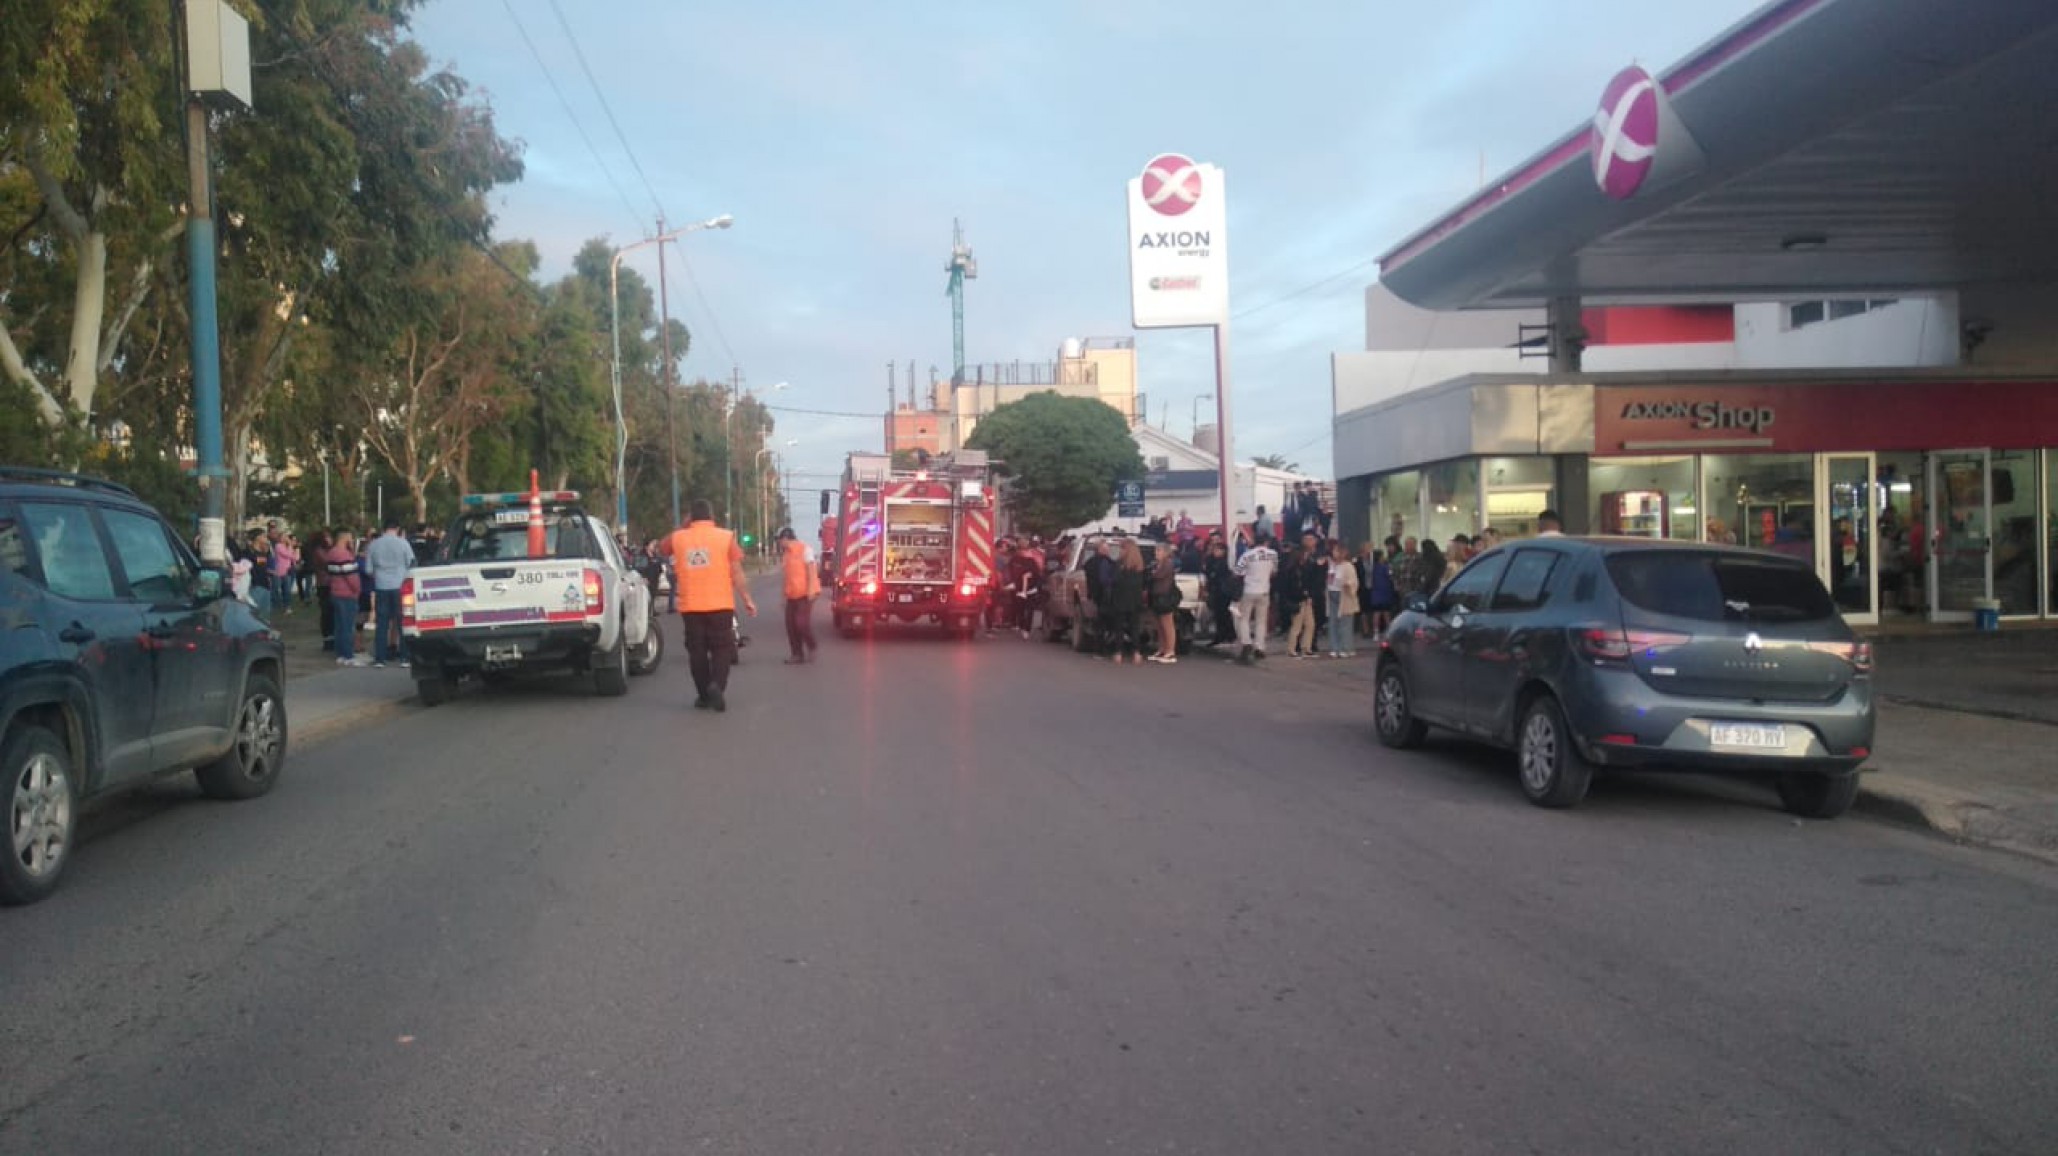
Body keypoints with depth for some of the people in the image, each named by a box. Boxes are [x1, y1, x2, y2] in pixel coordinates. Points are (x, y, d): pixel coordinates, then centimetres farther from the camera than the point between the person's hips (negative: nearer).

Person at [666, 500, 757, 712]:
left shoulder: (678, 538, 4)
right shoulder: (726, 537, -2)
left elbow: (664, 545, 29)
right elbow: (737, 573, -5)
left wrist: (683, 526, 22)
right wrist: (747, 600, 1)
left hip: (690, 606, 2)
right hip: (720, 604, -2)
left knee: (697, 650, 10)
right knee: (722, 647, 6)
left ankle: (703, 695, 13)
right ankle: (717, 685, -16)